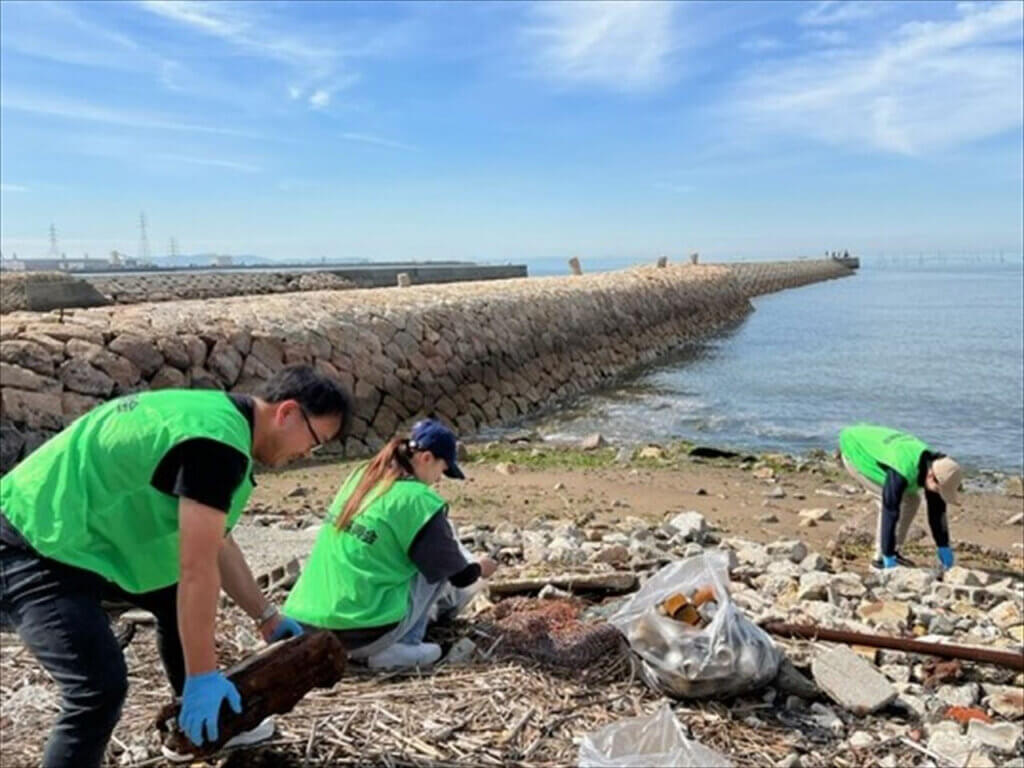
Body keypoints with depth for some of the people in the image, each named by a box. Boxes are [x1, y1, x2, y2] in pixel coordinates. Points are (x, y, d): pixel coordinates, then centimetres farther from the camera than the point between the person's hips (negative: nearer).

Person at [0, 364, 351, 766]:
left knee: (177, 596, 19)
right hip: (32, 548, -11)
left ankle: (210, 726, 33)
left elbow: (217, 545, 16)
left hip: (70, 537, 11)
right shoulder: (218, 440, -24)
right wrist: (202, 676, -19)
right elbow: (198, 568, -25)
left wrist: (267, 616, 17)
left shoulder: (218, 417, 8)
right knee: (100, 687, -20)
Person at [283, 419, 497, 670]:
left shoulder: (360, 476, 7)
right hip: (363, 635, -8)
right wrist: (480, 568, 21)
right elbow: (459, 576, -3)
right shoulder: (418, 500, -13)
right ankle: (402, 645, 1)